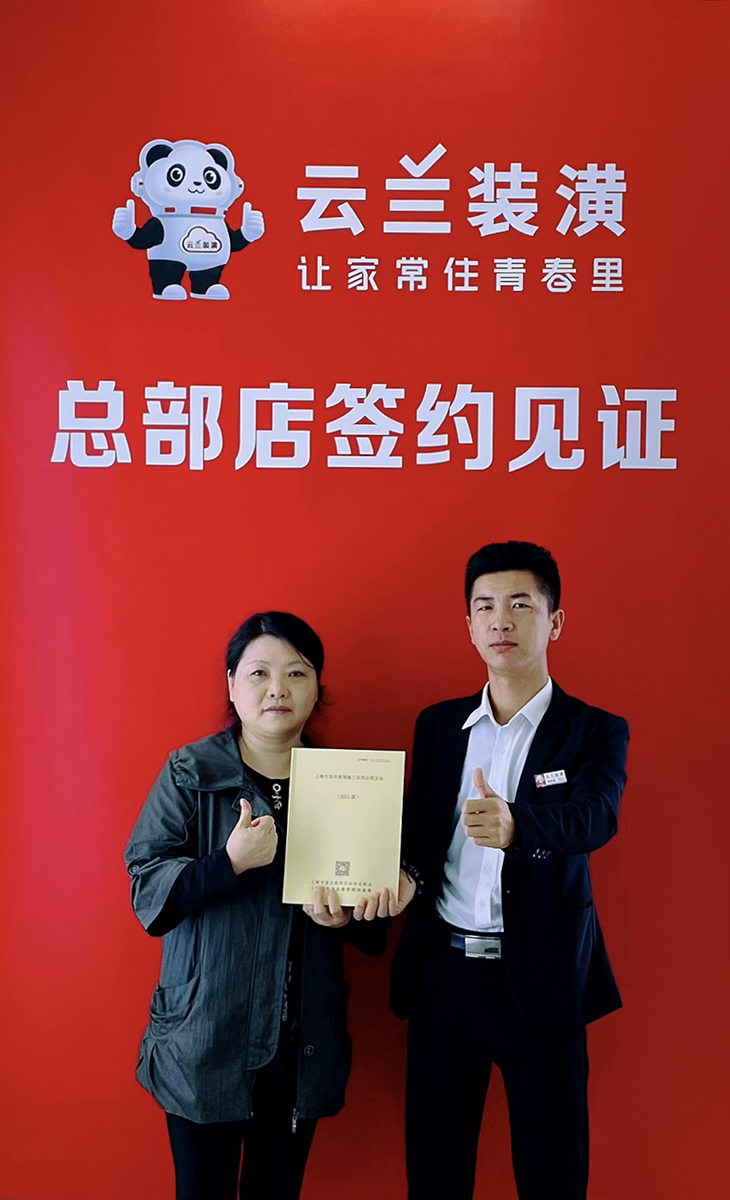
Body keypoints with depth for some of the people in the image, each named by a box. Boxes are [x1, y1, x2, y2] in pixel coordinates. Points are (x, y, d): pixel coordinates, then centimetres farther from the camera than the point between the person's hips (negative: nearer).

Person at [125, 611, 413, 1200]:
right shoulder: (189, 774, -6)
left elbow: (371, 928, 12)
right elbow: (146, 891, -11)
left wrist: (342, 914, -11)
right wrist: (230, 862, -26)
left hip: (304, 1044, 3)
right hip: (205, 1037, -3)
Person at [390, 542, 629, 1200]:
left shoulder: (596, 732, -3)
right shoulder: (438, 724, 9)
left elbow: (594, 815, -22)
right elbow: (417, 828, 10)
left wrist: (513, 823, -43)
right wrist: (403, 875, -13)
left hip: (540, 977, -3)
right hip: (443, 969, 3)